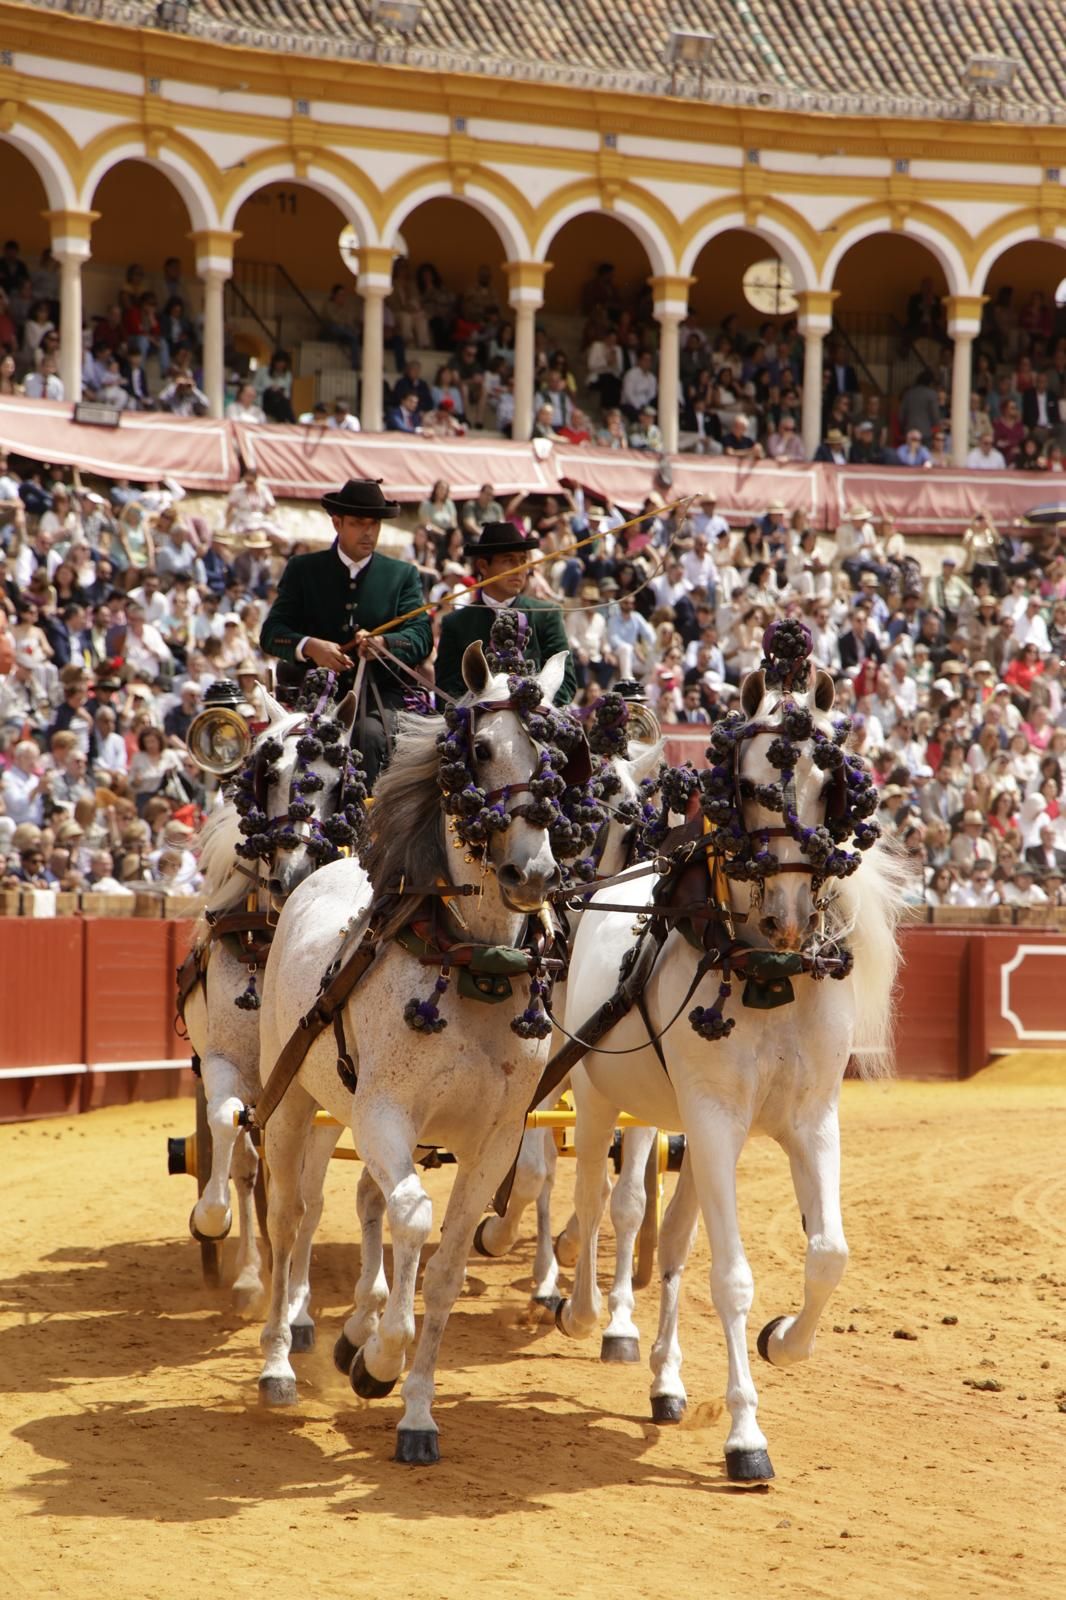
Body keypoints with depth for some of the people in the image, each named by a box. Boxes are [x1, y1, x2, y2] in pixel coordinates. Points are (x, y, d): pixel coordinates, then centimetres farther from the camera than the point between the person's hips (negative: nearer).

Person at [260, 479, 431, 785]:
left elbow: (422, 636, 2)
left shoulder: (403, 575, 14)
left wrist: (383, 644, -22)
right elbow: (271, 633, 3)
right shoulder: (302, 570, 13)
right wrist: (309, 646, -20)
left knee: (371, 735, -31)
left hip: (380, 693, 0)